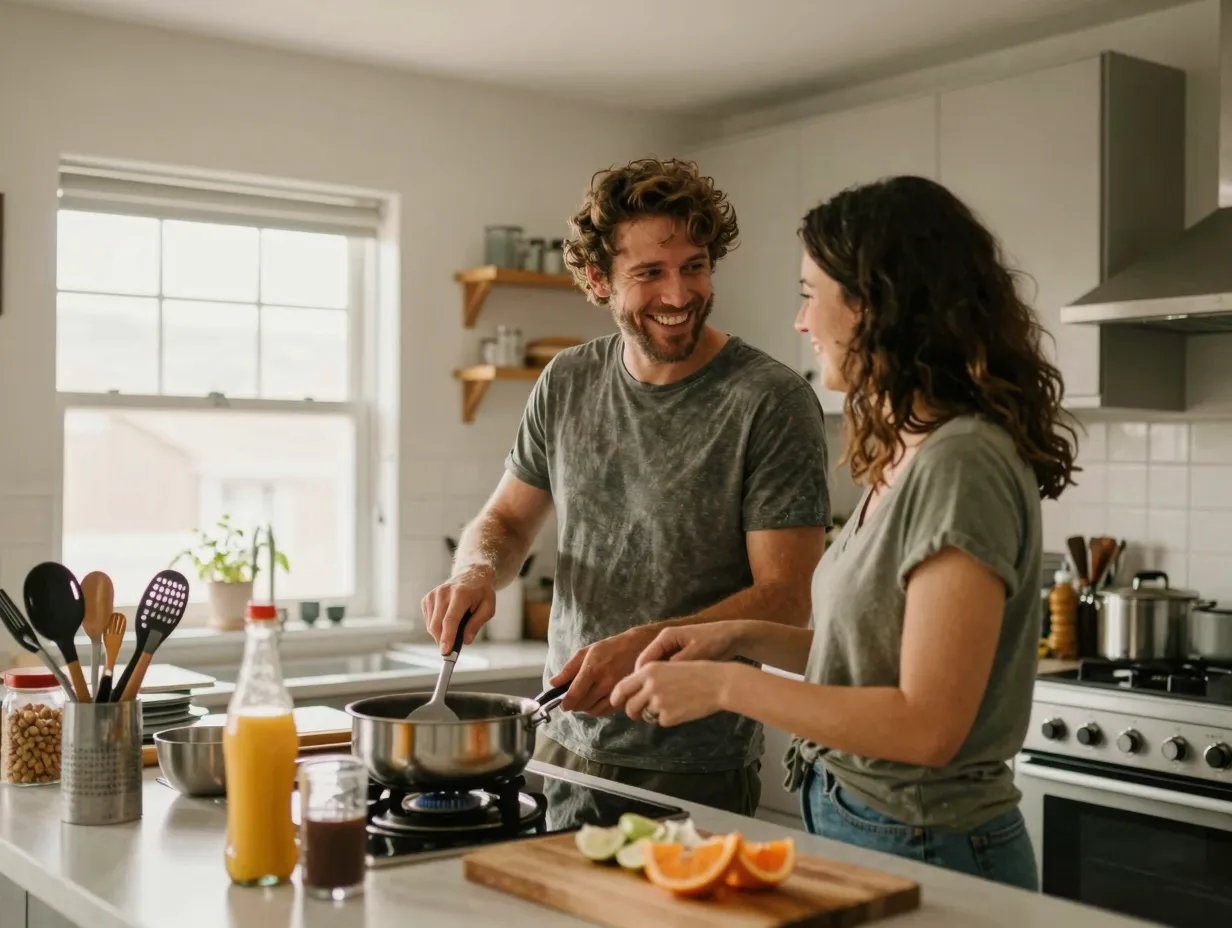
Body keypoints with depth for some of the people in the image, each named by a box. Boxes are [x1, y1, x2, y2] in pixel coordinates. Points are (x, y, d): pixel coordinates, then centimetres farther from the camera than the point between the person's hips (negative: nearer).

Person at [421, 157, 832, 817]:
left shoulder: (771, 402, -14)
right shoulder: (567, 385, 3)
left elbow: (785, 599, -16)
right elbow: (506, 518, 14)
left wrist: (645, 645, -28)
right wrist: (476, 569, -8)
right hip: (564, 747, 5)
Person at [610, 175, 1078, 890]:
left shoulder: (963, 464, -22)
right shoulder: (905, 453, 7)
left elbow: (928, 724, -25)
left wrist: (726, 685, -20)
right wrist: (744, 637, 2)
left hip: (924, 854, -8)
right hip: (856, 826, 8)